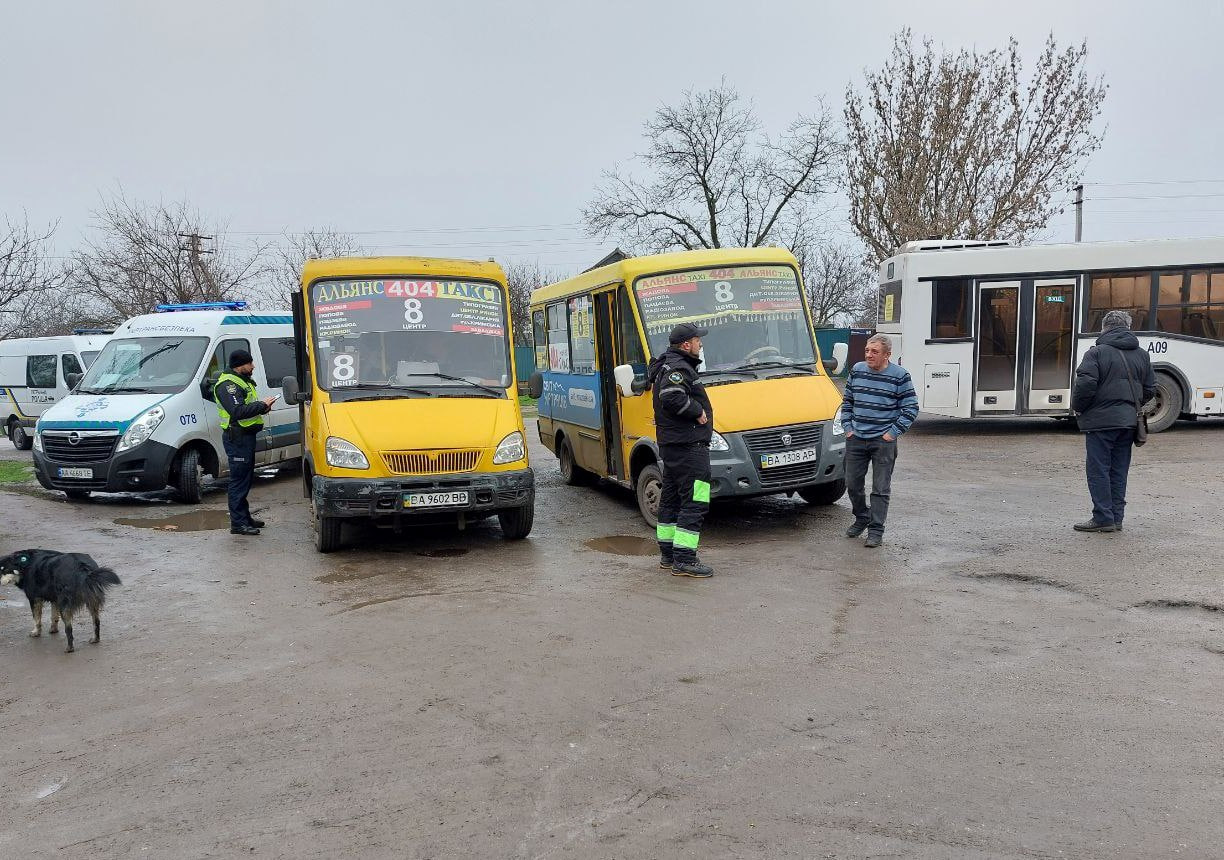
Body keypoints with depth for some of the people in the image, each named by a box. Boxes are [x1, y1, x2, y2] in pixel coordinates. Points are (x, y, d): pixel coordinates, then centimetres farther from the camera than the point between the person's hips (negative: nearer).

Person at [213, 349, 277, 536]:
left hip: (246, 436, 11)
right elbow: (237, 411, -28)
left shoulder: (242, 381, 18)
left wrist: (263, 407, 8)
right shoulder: (228, 385, -16)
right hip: (237, 438, -11)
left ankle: (245, 517, 27)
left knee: (246, 478, 17)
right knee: (239, 479, -7)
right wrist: (262, 405, -21)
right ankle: (238, 523, -4)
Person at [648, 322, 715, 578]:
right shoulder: (678, 368, -15)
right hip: (688, 444, -11)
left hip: (669, 443, 11)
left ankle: (668, 554, 26)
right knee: (694, 502, -9)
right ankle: (684, 560, -9)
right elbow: (672, 396, -31)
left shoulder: (666, 366, 18)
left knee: (671, 499, 17)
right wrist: (697, 411, -19)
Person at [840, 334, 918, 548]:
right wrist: (848, 427, 7)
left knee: (881, 489, -1)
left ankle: (876, 530, 7)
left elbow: (911, 408, -2)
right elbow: (847, 401, 16)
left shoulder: (900, 376, -6)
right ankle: (861, 518, 33)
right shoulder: (857, 370, 6)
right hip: (856, 439, 4)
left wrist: (893, 432, -8)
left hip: (883, 441, -4)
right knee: (852, 484, 11)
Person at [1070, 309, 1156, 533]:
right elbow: (1150, 390, 12)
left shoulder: (1096, 353, -8)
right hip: (1128, 421, 6)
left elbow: (1085, 385, -18)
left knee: (1098, 470, -1)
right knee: (1118, 471, 11)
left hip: (1101, 420, -6)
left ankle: (1103, 518, -1)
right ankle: (1116, 518, 15)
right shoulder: (1142, 355, 11)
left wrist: (1077, 408, -3)